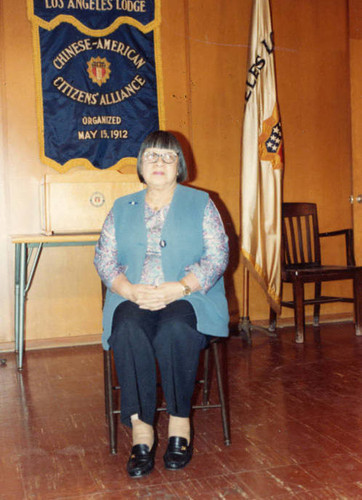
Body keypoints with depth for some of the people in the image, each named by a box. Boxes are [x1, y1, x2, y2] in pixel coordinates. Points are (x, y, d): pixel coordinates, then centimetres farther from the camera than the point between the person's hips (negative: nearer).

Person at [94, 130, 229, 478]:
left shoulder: (200, 203, 11)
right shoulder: (122, 208, 18)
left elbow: (217, 256, 0)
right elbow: (104, 258, 9)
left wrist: (179, 288, -16)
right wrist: (130, 290, -12)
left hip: (188, 297, -1)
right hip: (133, 297, 2)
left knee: (174, 329, -35)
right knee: (128, 331, -32)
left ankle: (180, 423, -19)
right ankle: (140, 429, -27)